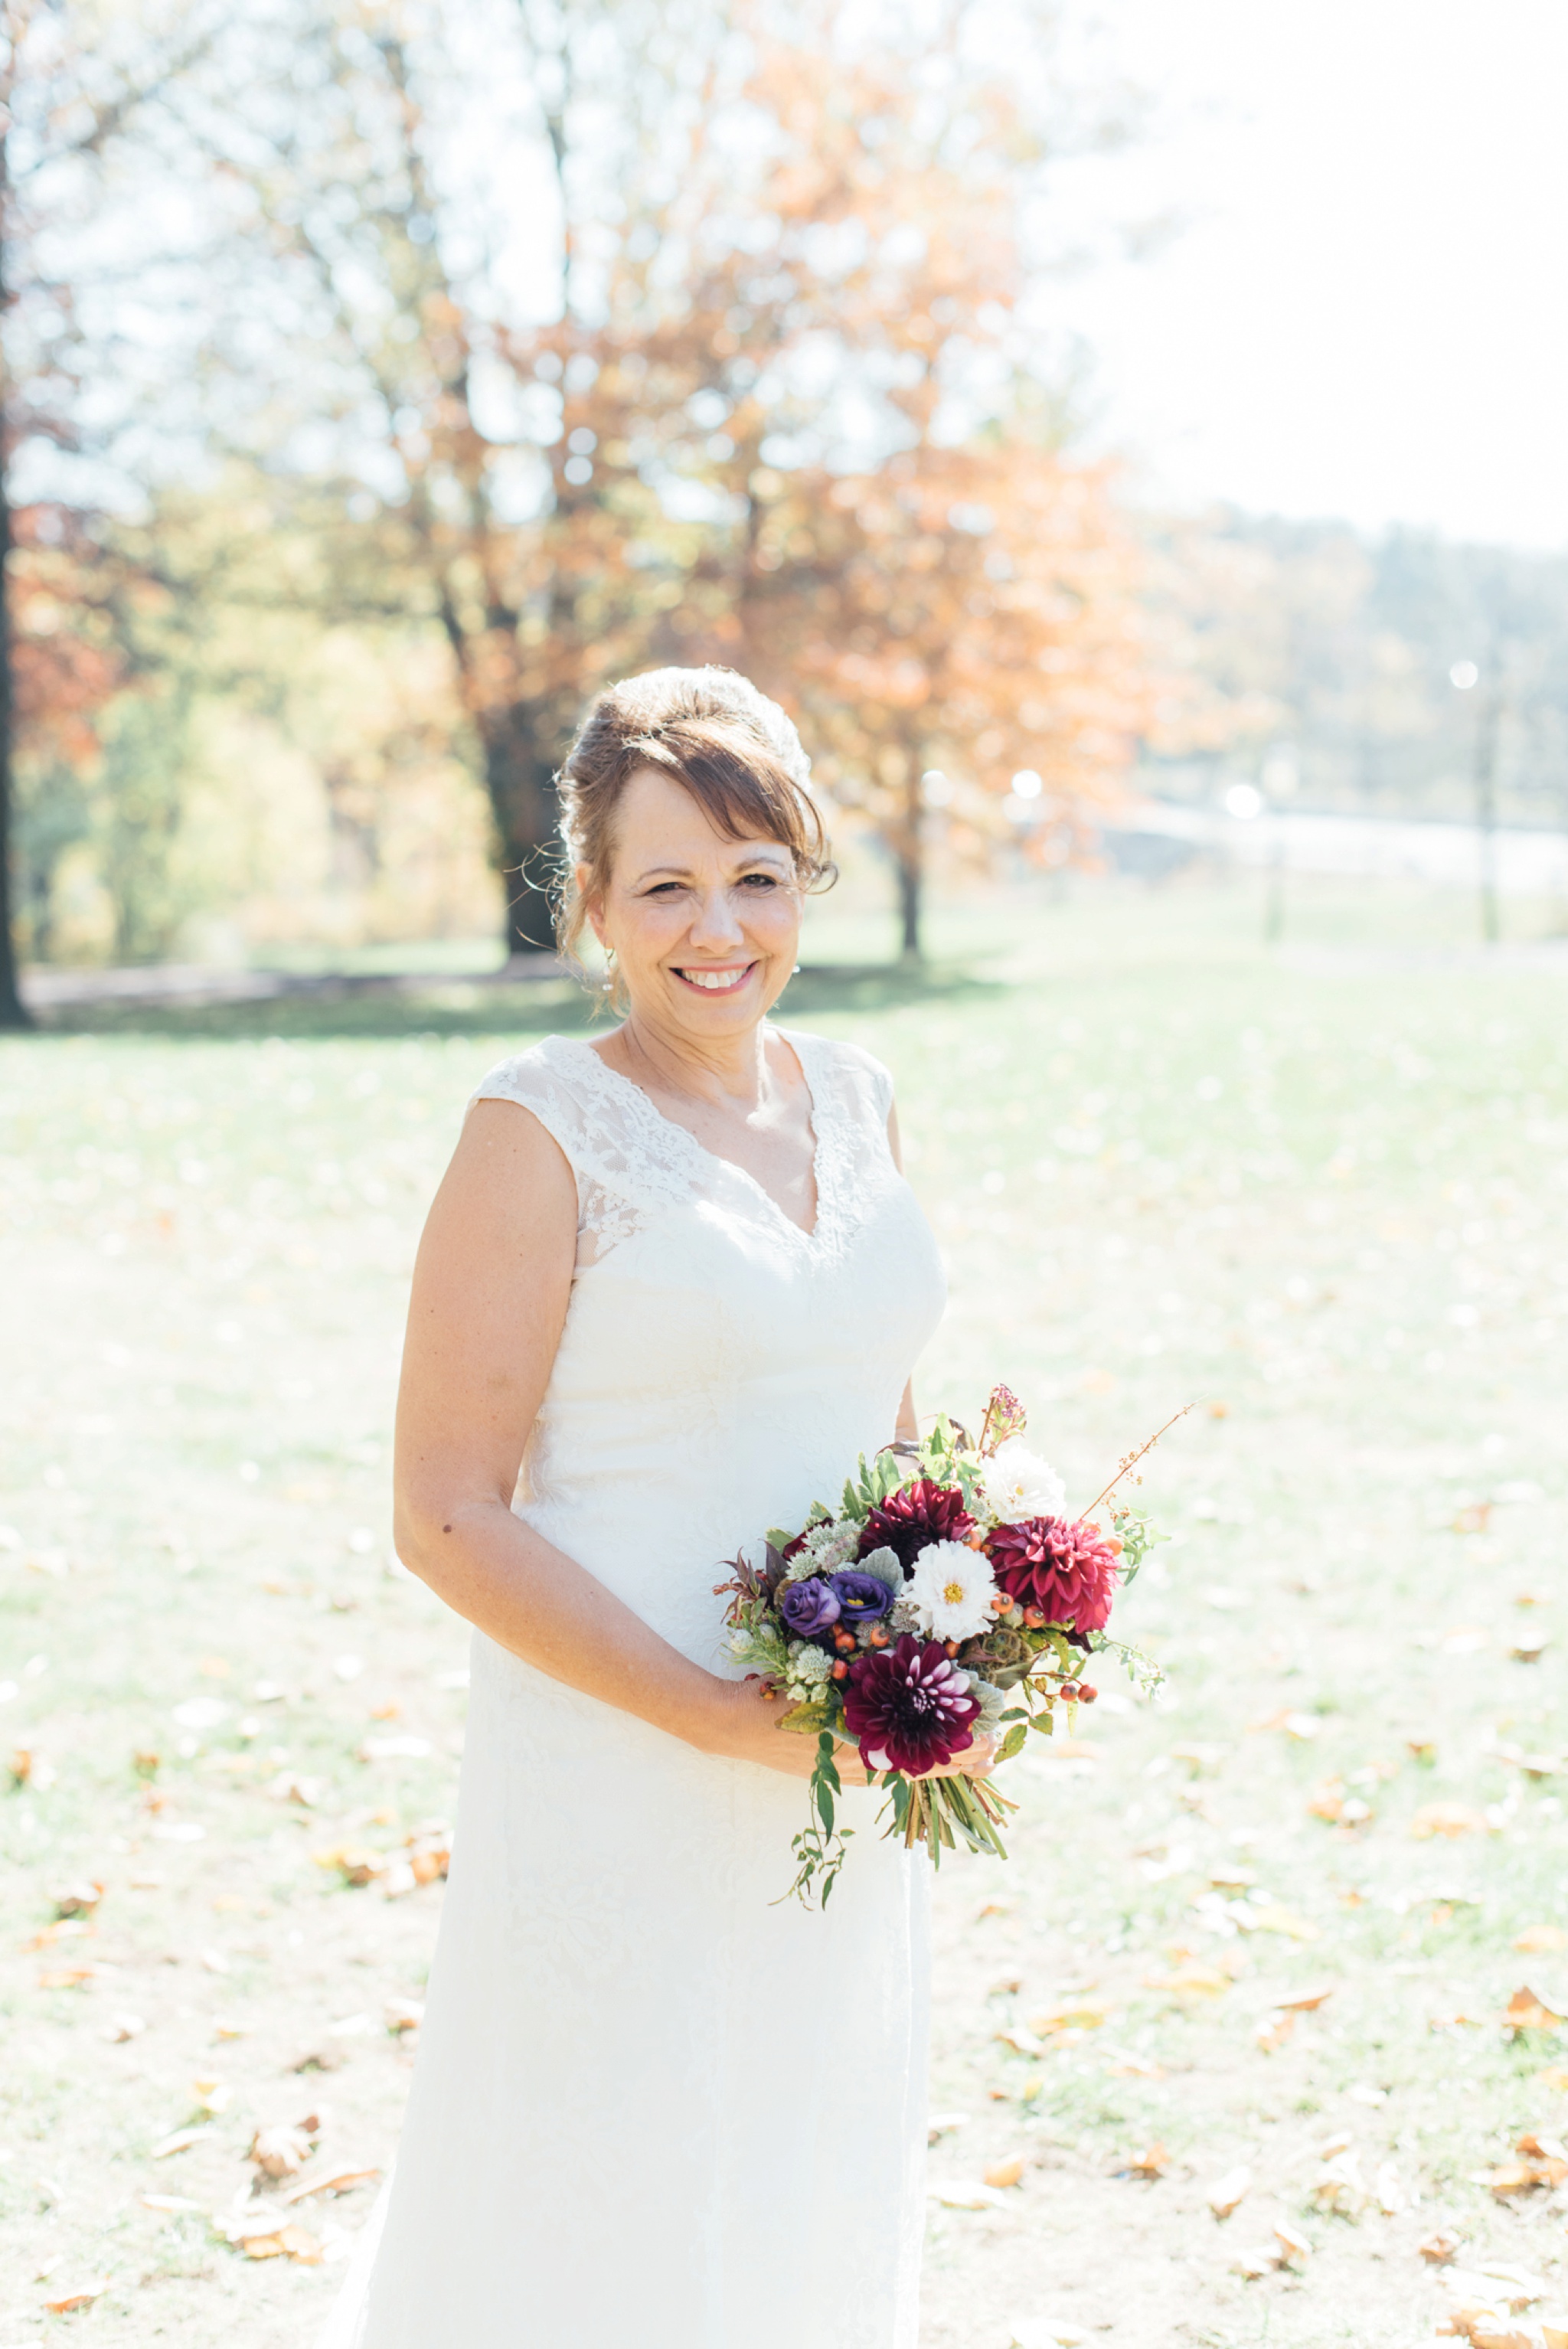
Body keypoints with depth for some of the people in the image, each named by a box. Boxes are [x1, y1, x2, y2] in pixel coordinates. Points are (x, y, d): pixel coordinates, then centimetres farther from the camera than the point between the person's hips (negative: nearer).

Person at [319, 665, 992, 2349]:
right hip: (619, 1782, -6)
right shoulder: (543, 1133, -12)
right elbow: (446, 1517, -15)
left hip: (841, 1793, 6)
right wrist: (727, 1719, -18)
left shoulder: (851, 1099, 7)